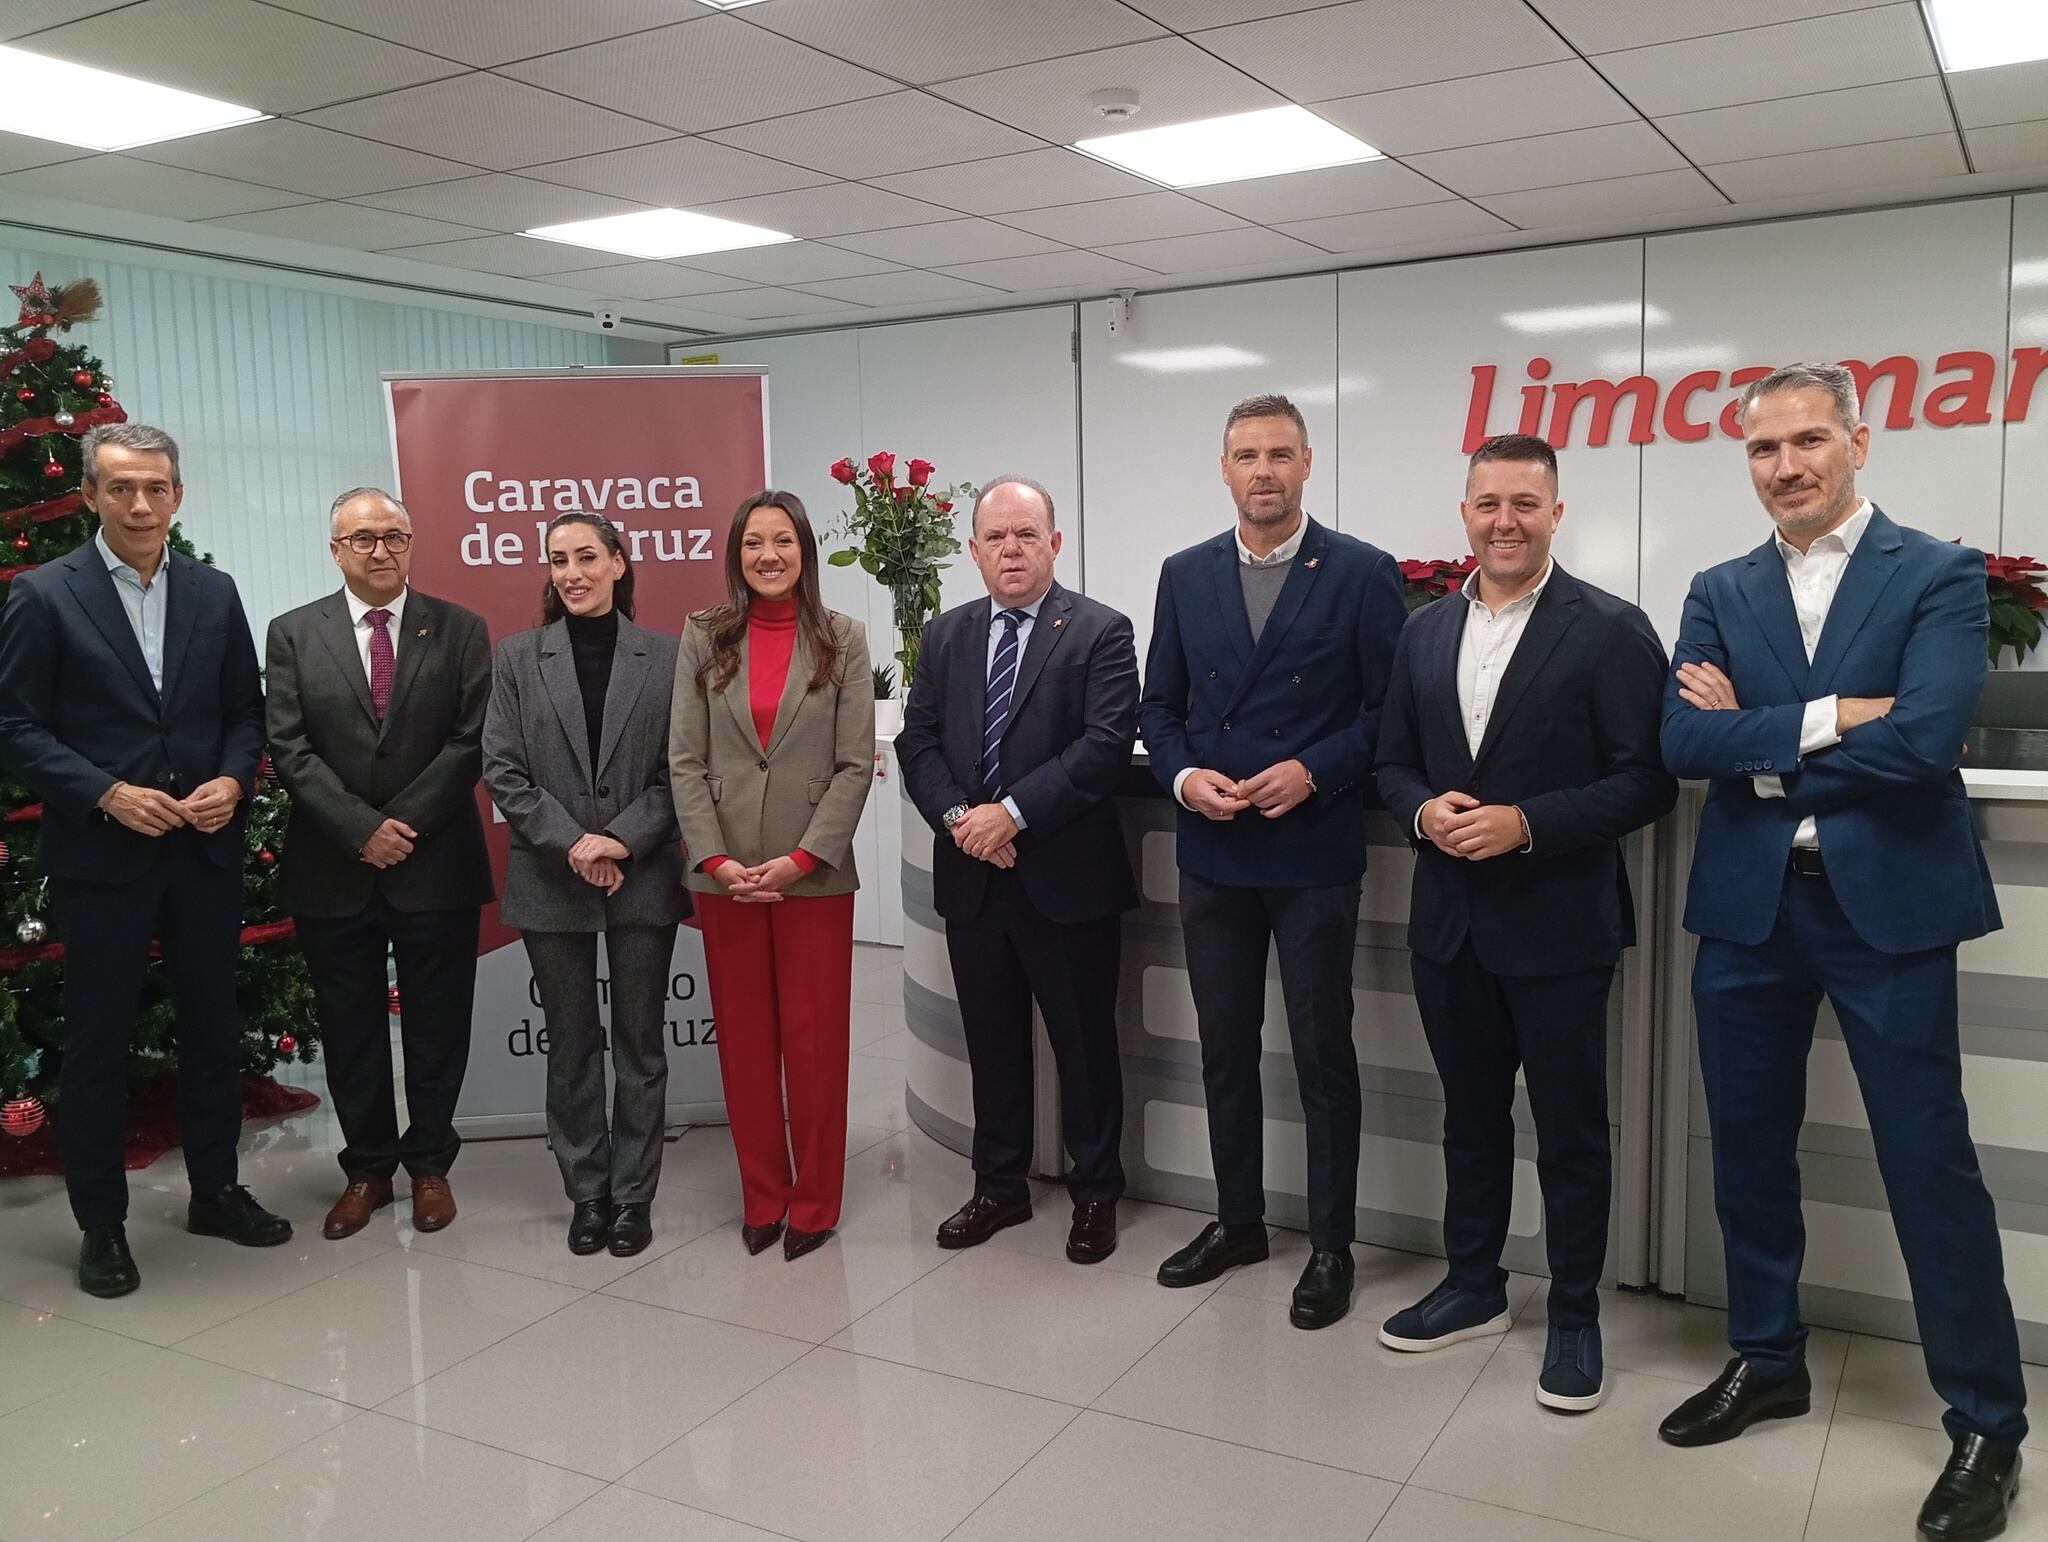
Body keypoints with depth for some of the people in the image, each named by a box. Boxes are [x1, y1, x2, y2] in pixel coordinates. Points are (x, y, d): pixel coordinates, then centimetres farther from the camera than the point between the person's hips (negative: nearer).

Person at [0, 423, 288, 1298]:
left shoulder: (215, 594, 7)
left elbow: (246, 711, 10)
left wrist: (232, 780, -8)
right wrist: (107, 793, -16)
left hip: (205, 849, 4)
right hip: (99, 854, -3)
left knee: (214, 1025, 13)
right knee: (98, 1040, 7)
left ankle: (215, 1190, 29)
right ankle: (101, 1222, 20)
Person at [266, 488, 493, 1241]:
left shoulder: (459, 629, 2)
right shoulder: (293, 634, 4)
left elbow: (471, 741, -4)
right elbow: (290, 749, -3)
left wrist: (405, 822, -13)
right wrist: (361, 829, -13)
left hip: (436, 863, -1)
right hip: (332, 868, 1)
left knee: (437, 1025, 8)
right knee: (350, 1029, 10)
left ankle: (429, 1163, 24)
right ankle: (367, 1167, 25)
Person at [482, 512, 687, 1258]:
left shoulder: (665, 656, 0)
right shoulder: (518, 657, 3)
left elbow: (678, 770, -2)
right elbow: (502, 771, -1)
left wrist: (623, 839, -15)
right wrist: (572, 842, -13)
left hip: (644, 879, -1)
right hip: (552, 882, 1)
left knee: (641, 1044, 7)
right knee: (572, 1046, 10)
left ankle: (633, 1195, 19)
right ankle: (586, 1192, 23)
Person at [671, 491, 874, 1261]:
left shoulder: (842, 638, 0)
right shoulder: (703, 637, 4)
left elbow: (855, 764, -4)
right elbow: (685, 760, 1)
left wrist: (803, 857, -13)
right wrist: (715, 858, -10)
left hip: (815, 872, -1)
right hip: (723, 872, 2)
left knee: (815, 1039, 5)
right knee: (743, 1039, 9)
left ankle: (814, 1203, 19)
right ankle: (762, 1196, 23)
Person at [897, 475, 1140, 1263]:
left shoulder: (1101, 632, -5)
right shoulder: (945, 635, 11)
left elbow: (1106, 743, -15)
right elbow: (918, 740, 7)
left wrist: (1013, 812, -20)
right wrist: (956, 816, -10)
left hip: (1066, 874, -4)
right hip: (971, 875, 5)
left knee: (1084, 1043, 7)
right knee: (992, 1040, 15)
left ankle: (1095, 1194, 23)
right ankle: (1000, 1185, 30)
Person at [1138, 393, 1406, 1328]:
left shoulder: (1363, 574, -4)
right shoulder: (1185, 576, 7)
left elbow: (1389, 707, -5)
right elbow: (1160, 705, 9)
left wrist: (1314, 772, -17)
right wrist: (1184, 775, -9)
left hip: (1313, 851, -4)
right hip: (1212, 852, 4)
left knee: (1322, 1051, 6)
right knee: (1224, 1045, 14)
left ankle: (1330, 1244, 21)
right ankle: (1236, 1220, 31)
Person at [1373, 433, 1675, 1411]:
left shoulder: (1610, 631, -8)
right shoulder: (1426, 631, 8)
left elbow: (1646, 782, -12)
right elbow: (1393, 763, 12)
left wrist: (1525, 825, -21)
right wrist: (1424, 811, -9)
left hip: (1558, 925, -5)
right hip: (1448, 921, 5)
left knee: (1570, 1131, 8)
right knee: (1470, 1117, 18)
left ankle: (1575, 1315, 25)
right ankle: (1472, 1288, 35)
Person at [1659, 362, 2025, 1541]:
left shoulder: (1940, 577, -3)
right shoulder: (1720, 594, 8)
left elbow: (1925, 740, -18)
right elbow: (1682, 742, -6)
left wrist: (1758, 737, -11)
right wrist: (1831, 719, -15)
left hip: (1887, 907, -4)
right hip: (1747, 908, 4)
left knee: (1929, 1161, 2)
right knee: (1749, 1149, 13)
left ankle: (1987, 1423, 19)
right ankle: (1767, 1362, 32)